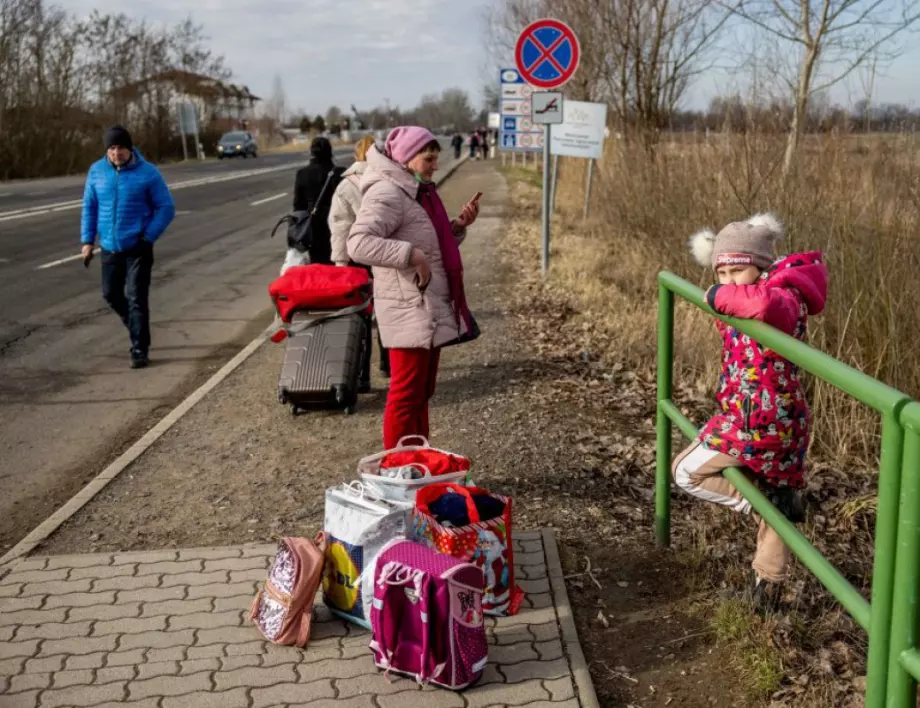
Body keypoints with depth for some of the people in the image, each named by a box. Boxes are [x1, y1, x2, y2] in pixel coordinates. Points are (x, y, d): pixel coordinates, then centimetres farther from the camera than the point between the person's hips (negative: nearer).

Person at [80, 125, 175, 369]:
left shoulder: (147, 173, -11)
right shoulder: (97, 171, 0)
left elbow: (166, 208, -7)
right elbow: (89, 207, 8)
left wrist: (148, 237, -15)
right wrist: (88, 240, 3)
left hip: (137, 248, -5)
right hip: (110, 247, 5)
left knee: (137, 299, -6)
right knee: (111, 294, 16)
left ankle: (140, 350, 2)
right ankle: (137, 328, 40)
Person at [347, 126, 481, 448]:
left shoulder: (421, 192, 17)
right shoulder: (387, 193, -15)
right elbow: (359, 243, -27)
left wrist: (459, 225, 8)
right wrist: (412, 254, -31)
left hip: (433, 310, 10)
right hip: (409, 311, -10)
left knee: (422, 392, 17)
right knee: (406, 396, -5)